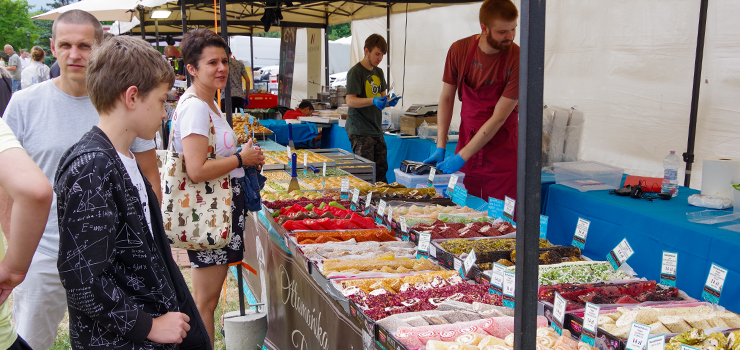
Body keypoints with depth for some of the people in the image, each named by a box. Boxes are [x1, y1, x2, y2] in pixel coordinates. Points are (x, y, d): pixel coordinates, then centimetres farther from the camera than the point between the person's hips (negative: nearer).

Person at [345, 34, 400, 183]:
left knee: (381, 170, 8)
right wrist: (373, 101, -30)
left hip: (376, 130, 7)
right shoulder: (355, 72, -8)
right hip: (360, 131, -7)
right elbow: (350, 101, -16)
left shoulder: (378, 72, 15)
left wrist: (388, 102, -3)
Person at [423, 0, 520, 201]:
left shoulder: (516, 60, -15)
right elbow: (446, 98, 4)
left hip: (502, 152, -3)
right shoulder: (459, 50, -5)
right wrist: (440, 148, -4)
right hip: (466, 143, 3)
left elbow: (498, 118, -17)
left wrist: (461, 157, -18)